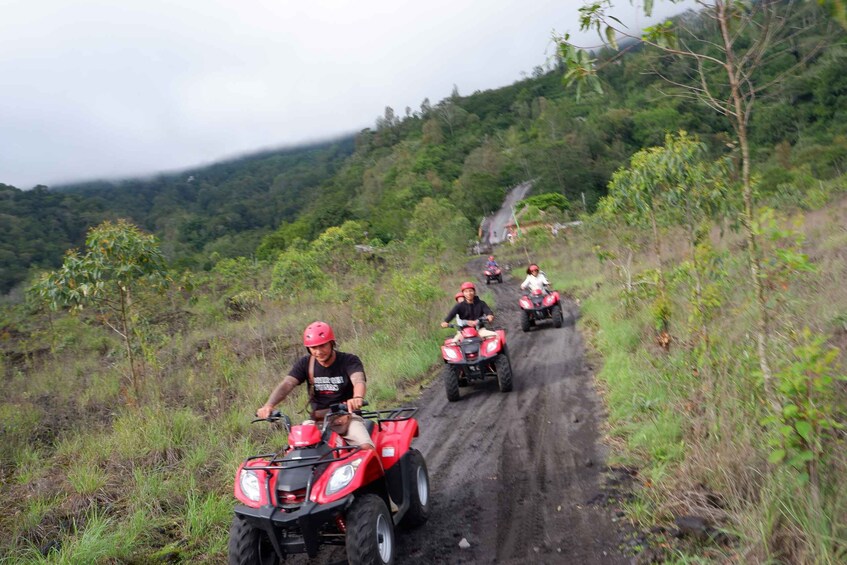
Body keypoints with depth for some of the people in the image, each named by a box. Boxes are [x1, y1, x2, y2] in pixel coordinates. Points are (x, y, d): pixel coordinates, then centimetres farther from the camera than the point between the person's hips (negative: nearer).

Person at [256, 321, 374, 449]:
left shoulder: (349, 361, -7)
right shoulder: (305, 363, 3)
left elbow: (359, 381, -26)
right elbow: (286, 384, -10)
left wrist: (357, 397, -51)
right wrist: (269, 405, -31)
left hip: (347, 416, -3)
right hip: (318, 421, 3)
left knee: (367, 448, -26)